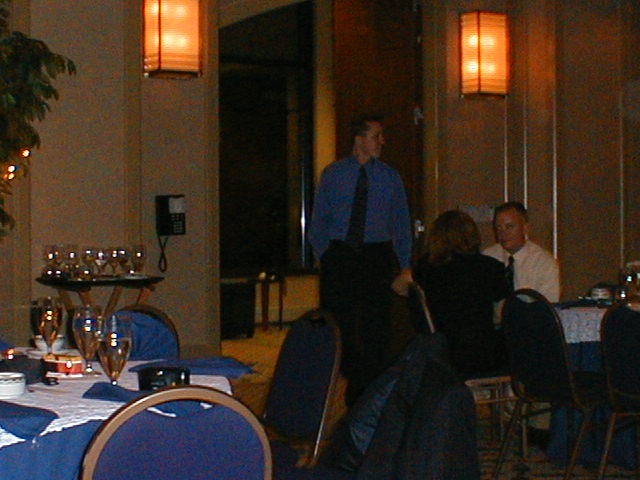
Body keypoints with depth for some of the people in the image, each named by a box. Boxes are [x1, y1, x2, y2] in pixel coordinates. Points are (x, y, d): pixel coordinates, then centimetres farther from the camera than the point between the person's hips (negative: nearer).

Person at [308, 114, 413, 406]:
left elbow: (402, 226, 10)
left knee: (376, 330, 0)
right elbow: (318, 222, 10)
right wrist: (326, 256, 1)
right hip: (340, 255, 0)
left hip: (377, 256, 1)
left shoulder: (390, 177, 7)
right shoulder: (333, 174, 5)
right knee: (337, 327, 0)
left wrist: (405, 268, 2)